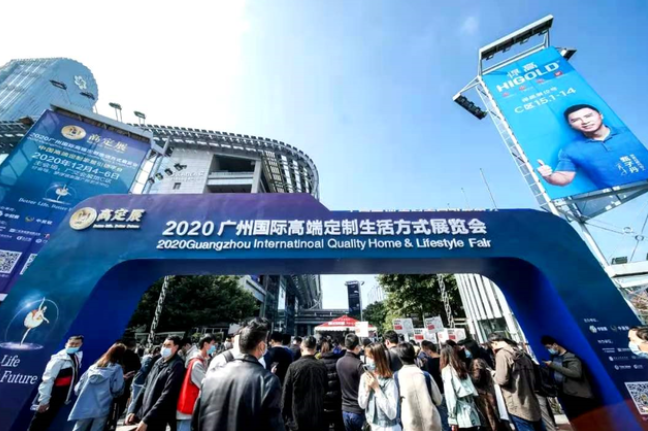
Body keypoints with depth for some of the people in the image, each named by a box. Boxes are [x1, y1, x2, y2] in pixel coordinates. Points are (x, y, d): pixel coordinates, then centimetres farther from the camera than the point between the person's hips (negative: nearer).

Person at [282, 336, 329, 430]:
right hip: (318, 419, 2)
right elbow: (326, 391, 2)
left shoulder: (293, 366, -13)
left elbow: (286, 393, -7)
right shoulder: (322, 367, -7)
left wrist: (285, 416, 4)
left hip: (297, 418, -2)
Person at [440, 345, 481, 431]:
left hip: (461, 415, -7)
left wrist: (452, 419, -8)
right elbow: (472, 391, 10)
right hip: (472, 413, 7)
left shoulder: (446, 370, -6)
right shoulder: (461, 367, 12)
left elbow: (450, 395, -11)